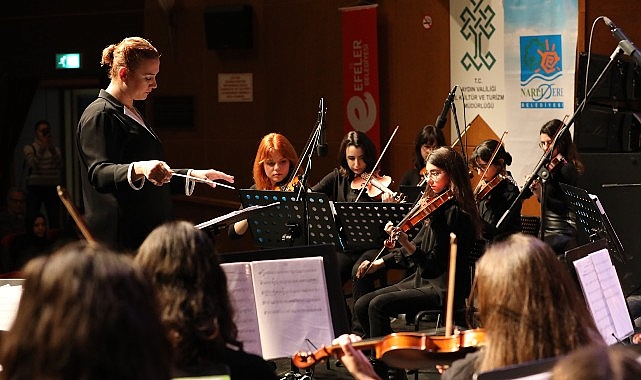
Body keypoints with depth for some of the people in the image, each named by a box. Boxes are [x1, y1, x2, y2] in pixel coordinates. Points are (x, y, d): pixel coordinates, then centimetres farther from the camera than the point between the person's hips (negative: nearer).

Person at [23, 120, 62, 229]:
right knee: (32, 219, -8)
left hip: (52, 187, 3)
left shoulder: (55, 149, 13)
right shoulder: (29, 148, 4)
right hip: (35, 187, -3)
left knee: (55, 220, 2)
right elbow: (32, 164, -12)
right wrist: (42, 148, -15)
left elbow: (59, 165, -3)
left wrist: (52, 149, -12)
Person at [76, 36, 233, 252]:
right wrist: (139, 169, -37)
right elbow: (99, 173, -21)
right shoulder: (99, 115, -8)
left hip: (149, 232, 10)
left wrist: (193, 176, 24)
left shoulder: (131, 115, 25)